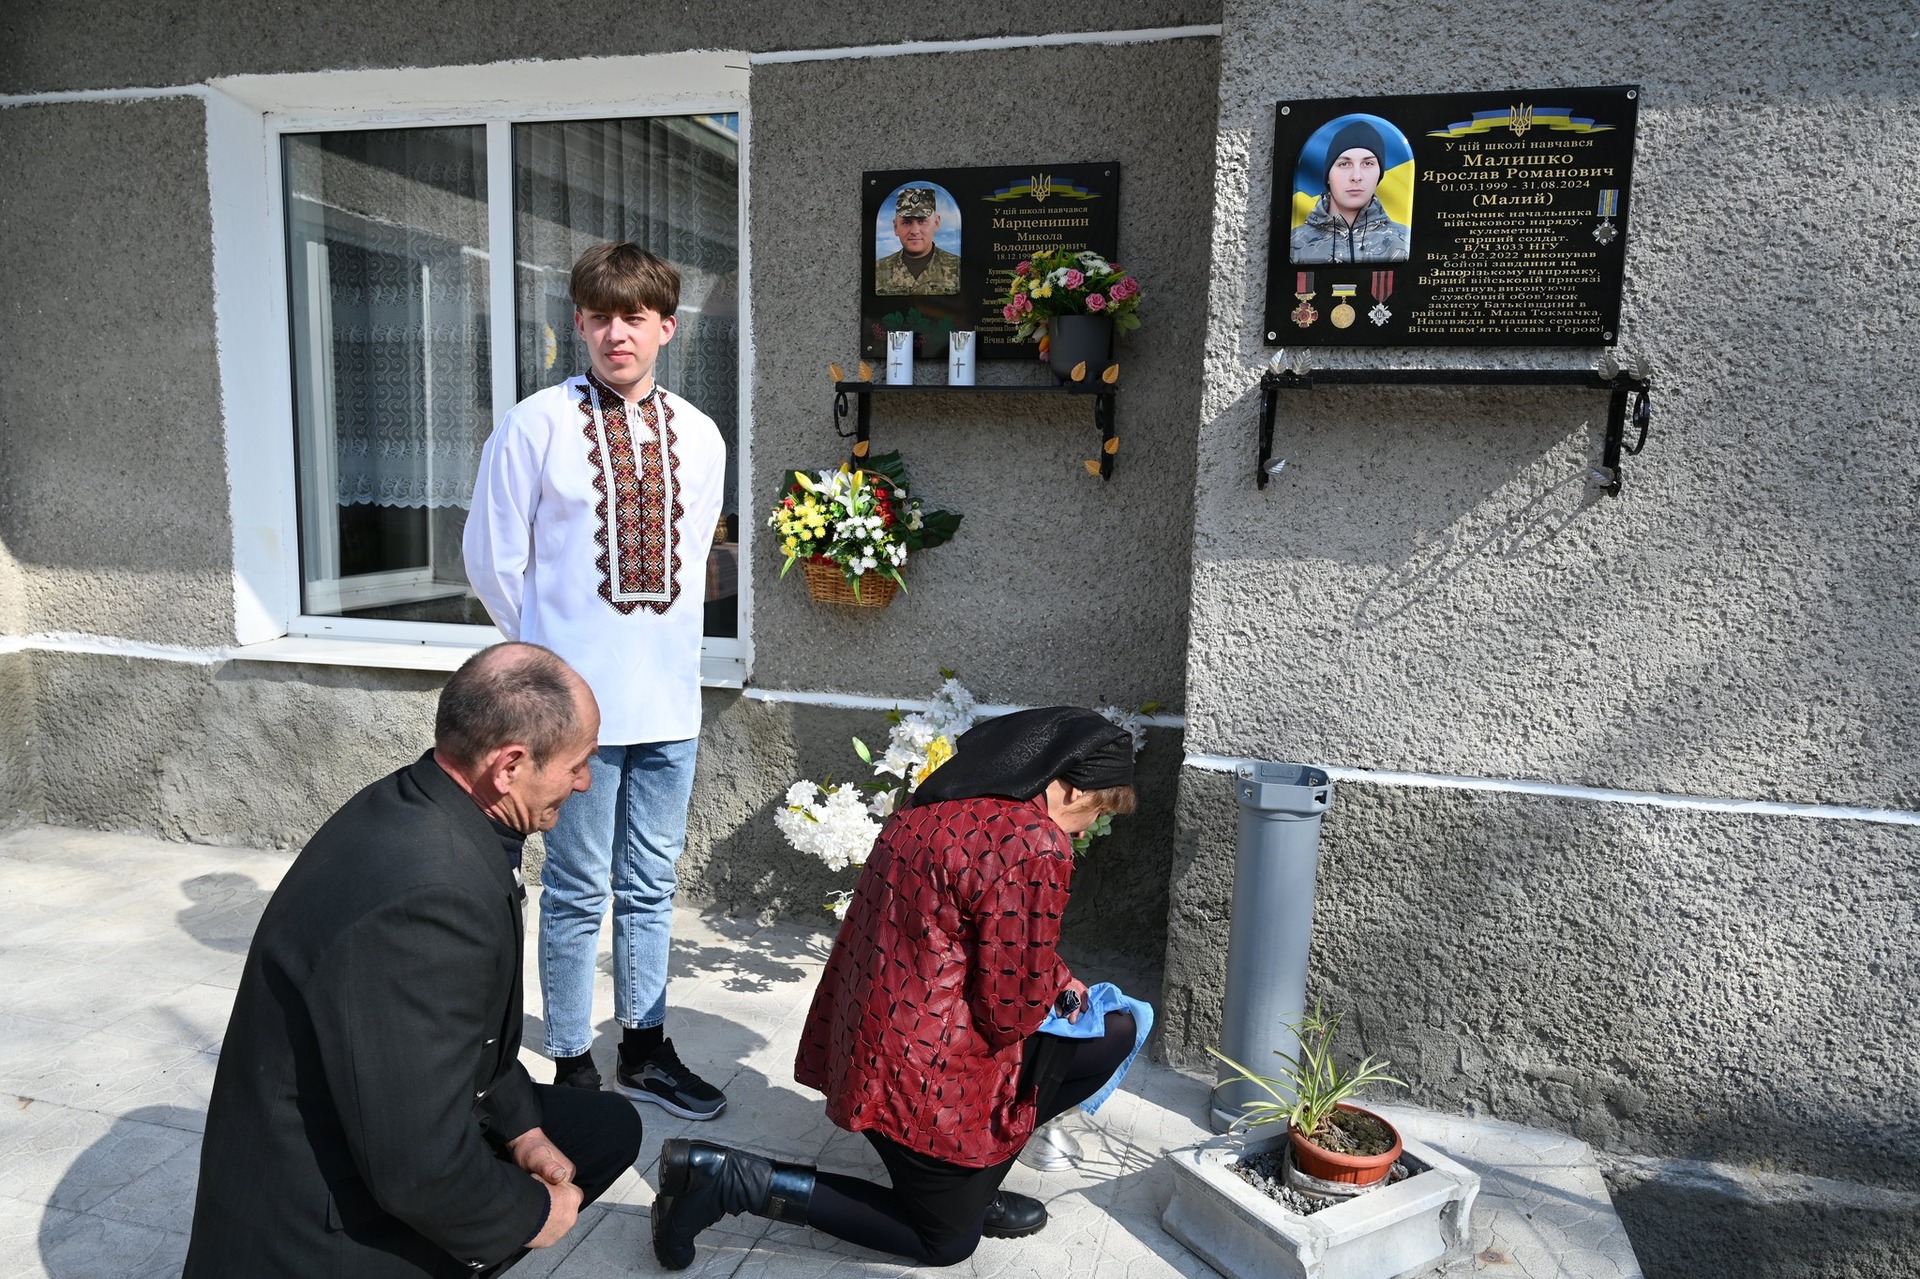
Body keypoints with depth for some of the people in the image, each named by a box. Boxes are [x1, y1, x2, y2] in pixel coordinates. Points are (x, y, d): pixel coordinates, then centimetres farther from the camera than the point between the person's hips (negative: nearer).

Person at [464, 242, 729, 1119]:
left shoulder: (699, 437, 7)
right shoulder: (536, 427, -6)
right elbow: (492, 562, 0)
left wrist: (663, 647, 14)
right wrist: (555, 650, 7)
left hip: (670, 699, 4)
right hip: (578, 702, -4)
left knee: (650, 886, 15)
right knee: (578, 891, 6)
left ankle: (644, 1052, 31)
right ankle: (572, 1067, 23)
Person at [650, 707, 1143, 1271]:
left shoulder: (937, 809, 6)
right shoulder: (1035, 845, -22)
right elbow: (1010, 1009, -18)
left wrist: (1054, 981, 16)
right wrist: (1057, 982, 2)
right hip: (928, 1073, -9)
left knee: (1115, 1033, 13)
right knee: (945, 1242, 16)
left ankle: (975, 1188, 15)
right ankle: (731, 1178, 5)